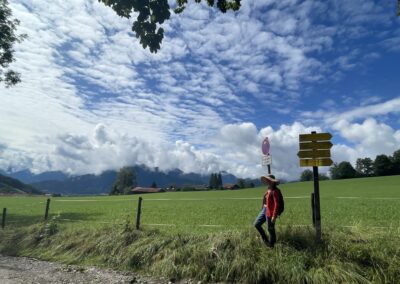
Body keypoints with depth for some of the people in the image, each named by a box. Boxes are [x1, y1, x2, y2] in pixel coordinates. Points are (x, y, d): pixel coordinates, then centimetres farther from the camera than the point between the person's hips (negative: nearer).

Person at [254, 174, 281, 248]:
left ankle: (271, 245, 24)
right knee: (256, 224, 10)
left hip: (270, 212, -9)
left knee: (270, 229, 6)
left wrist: (274, 216, -23)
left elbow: (276, 204, -22)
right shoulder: (268, 189, 7)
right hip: (264, 209, 9)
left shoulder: (274, 191, -19)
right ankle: (265, 240, 25)